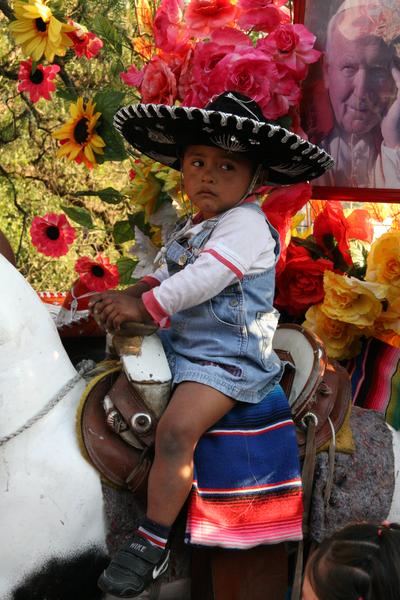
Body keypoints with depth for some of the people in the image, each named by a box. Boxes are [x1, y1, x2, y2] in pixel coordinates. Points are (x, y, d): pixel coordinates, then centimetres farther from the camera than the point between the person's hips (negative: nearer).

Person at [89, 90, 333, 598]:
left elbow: (203, 279, -25)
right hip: (178, 343, 10)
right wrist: (133, 293, 0)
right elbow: (168, 274, 21)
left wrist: (143, 306, -21)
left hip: (226, 354, -10)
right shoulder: (191, 226, 16)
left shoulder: (246, 224, -14)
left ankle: (152, 543, -16)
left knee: (175, 429, -24)